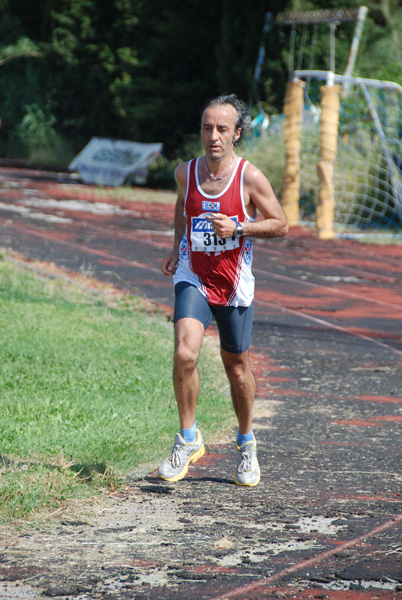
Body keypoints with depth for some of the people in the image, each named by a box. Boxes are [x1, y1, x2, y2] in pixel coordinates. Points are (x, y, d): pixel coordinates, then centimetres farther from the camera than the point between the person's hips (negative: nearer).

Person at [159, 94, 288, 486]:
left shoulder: (250, 178, -12)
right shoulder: (186, 173, -3)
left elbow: (281, 225, -5)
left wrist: (238, 227, -19)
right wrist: (177, 248, 11)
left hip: (234, 282, -1)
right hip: (192, 277, 1)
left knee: (236, 365, 11)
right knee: (185, 355, -21)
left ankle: (246, 444, 34)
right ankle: (188, 441, -5)